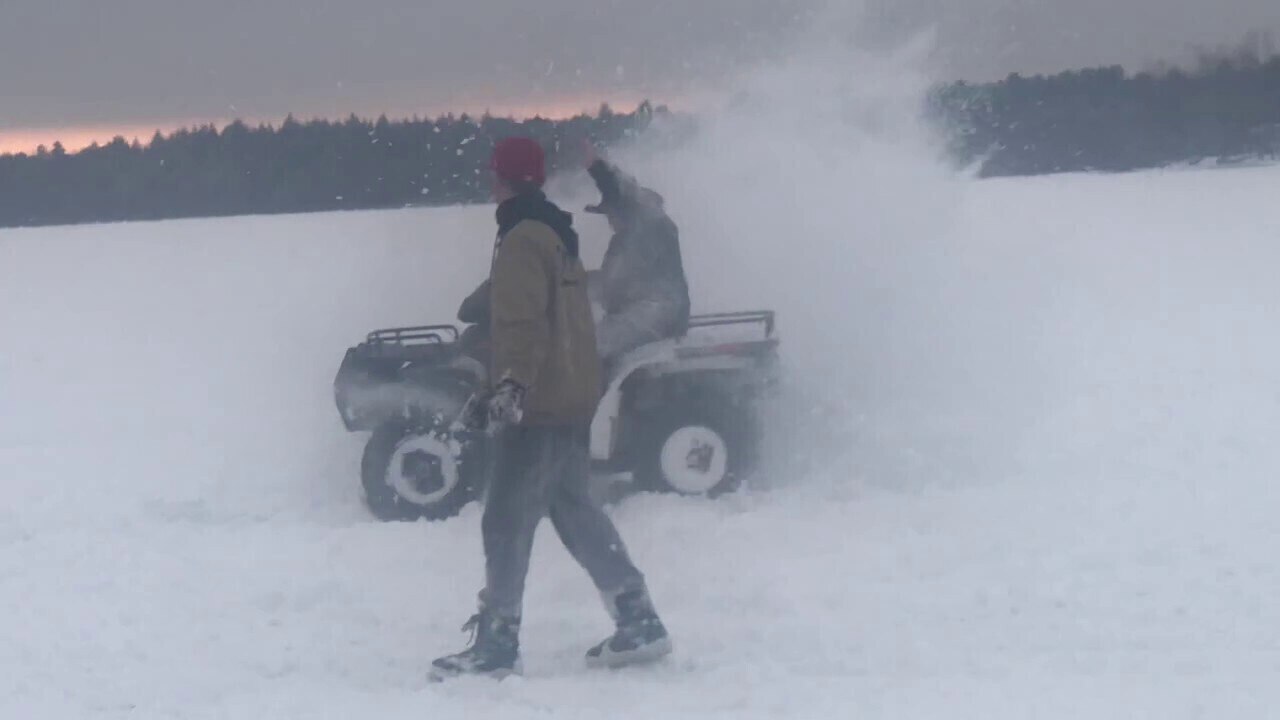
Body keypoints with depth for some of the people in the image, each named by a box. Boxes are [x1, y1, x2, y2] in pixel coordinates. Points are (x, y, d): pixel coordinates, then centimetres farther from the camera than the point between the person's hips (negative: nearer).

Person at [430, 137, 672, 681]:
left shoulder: (523, 239, -14)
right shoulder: (558, 234, 17)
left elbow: (523, 320, -25)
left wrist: (511, 384, -32)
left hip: (539, 406, -10)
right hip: (573, 400, 10)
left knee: (507, 523, -6)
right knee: (575, 511, 16)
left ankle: (496, 646, -3)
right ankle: (639, 621, 15)